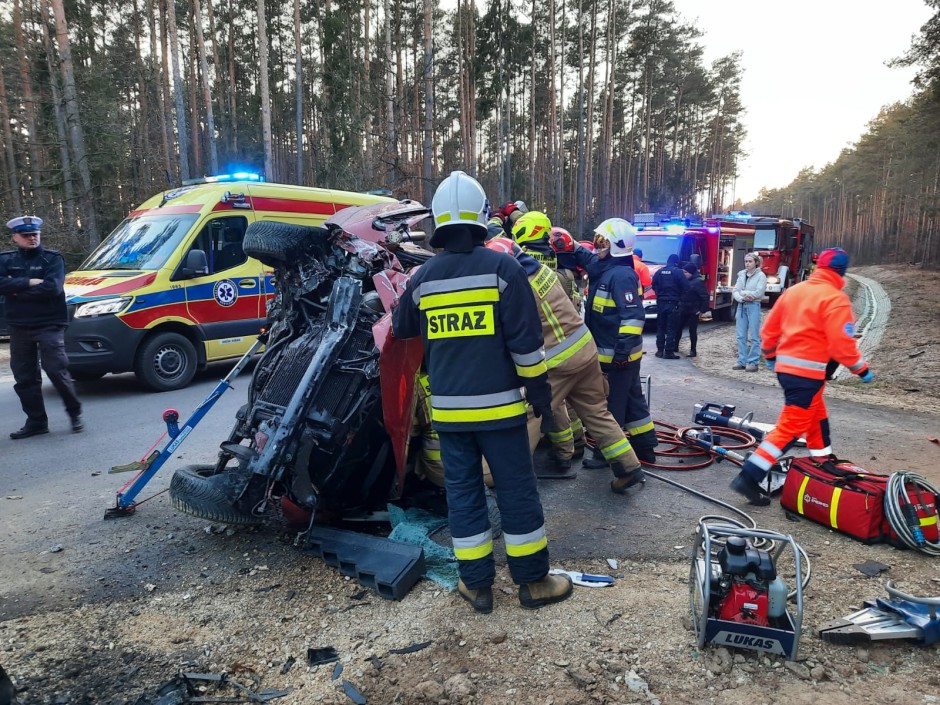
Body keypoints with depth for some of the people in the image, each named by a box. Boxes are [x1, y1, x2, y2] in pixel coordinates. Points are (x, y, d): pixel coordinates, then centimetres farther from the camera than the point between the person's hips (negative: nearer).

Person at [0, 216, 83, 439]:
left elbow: (52, 288, -17)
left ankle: (75, 413, 8)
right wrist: (30, 282, -17)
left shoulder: (53, 258, -2)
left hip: (50, 326, -5)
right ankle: (36, 421, 18)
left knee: (57, 371, -10)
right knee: (24, 378, 8)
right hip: (19, 328, 5)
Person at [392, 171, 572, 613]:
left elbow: (401, 329, 21)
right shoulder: (503, 268, -8)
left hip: (448, 408, 3)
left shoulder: (423, 277, 4)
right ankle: (534, 582, 20)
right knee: (517, 492, 8)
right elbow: (525, 342, -11)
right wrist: (541, 393, -2)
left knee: (463, 493, 12)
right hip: (498, 404, -3)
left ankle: (477, 585, 21)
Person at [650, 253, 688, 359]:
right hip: (673, 303, -4)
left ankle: (660, 350, 12)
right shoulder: (678, 272, -7)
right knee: (671, 328, -2)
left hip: (661, 302, 4)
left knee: (660, 327, 11)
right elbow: (685, 287, -9)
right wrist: (679, 296, 8)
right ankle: (669, 352, -4)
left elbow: (654, 286, 12)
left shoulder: (659, 271, 7)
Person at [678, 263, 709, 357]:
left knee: (692, 331, -1)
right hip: (683, 310, 7)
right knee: (678, 328, 9)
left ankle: (693, 350, 7)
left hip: (693, 311, -7)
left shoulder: (698, 282, -13)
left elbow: (705, 297, -15)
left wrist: (702, 310, -16)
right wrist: (679, 305, 11)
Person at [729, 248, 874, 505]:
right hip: (807, 371, -8)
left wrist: (770, 355, 28)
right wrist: (862, 369, -2)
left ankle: (822, 459, 42)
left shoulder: (793, 291, 8)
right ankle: (749, 477, -11)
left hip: (785, 366, 8)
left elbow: (769, 327, 14)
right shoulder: (835, 299, -13)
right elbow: (842, 344, -17)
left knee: (815, 413, 27)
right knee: (792, 426, -6)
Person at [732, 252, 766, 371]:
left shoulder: (761, 275, -3)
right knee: (741, 335, 6)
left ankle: (753, 362, 1)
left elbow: (758, 293, -13)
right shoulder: (741, 274, 12)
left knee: (754, 336, -3)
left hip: (753, 306, -5)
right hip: (741, 306, 5)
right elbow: (735, 291, 4)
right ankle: (742, 361, 12)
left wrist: (742, 292, -4)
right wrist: (742, 298, -15)